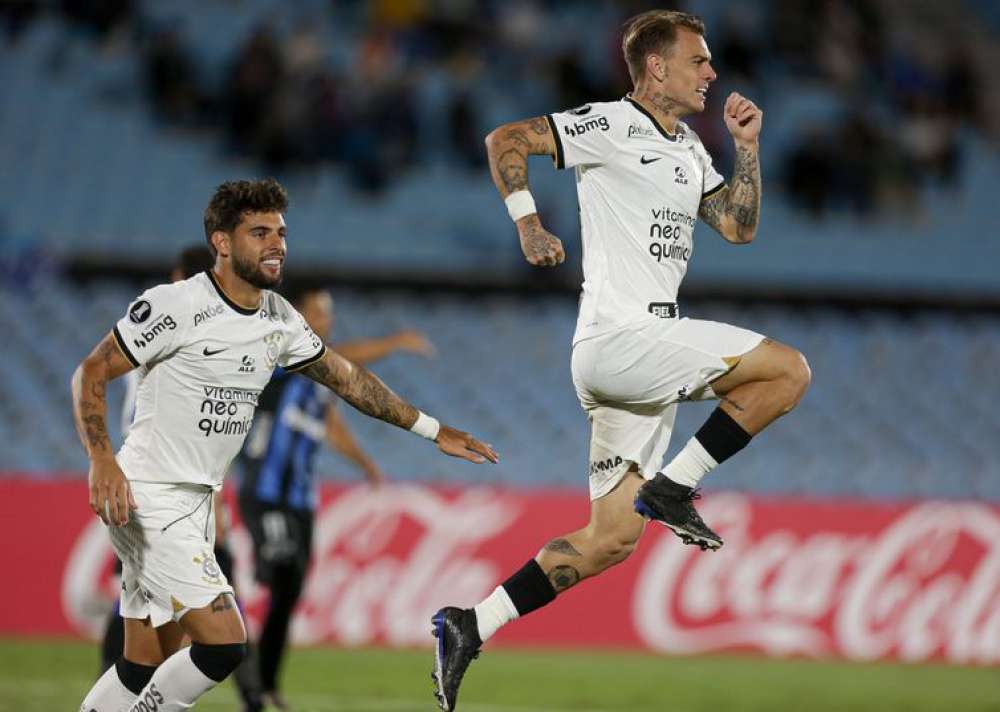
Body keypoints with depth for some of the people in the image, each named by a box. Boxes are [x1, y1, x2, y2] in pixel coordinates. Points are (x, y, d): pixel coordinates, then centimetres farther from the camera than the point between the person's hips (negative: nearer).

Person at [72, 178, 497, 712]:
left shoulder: (280, 320, 9)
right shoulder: (177, 305, -15)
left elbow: (347, 378, 21)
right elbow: (91, 373, -12)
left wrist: (431, 430, 22)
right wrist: (101, 460, -26)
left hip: (197, 504, 8)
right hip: (145, 497, -8)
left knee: (148, 667, 9)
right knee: (223, 643, -18)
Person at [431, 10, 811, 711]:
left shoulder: (689, 151, 21)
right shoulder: (612, 125, -5)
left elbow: (740, 226, 24)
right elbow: (506, 140, -8)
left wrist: (747, 147, 14)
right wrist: (530, 226, -16)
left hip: (647, 355, 9)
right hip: (617, 337, -9)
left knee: (611, 540, 6)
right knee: (788, 370, -16)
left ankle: (469, 627, 7)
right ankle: (673, 486, -9)